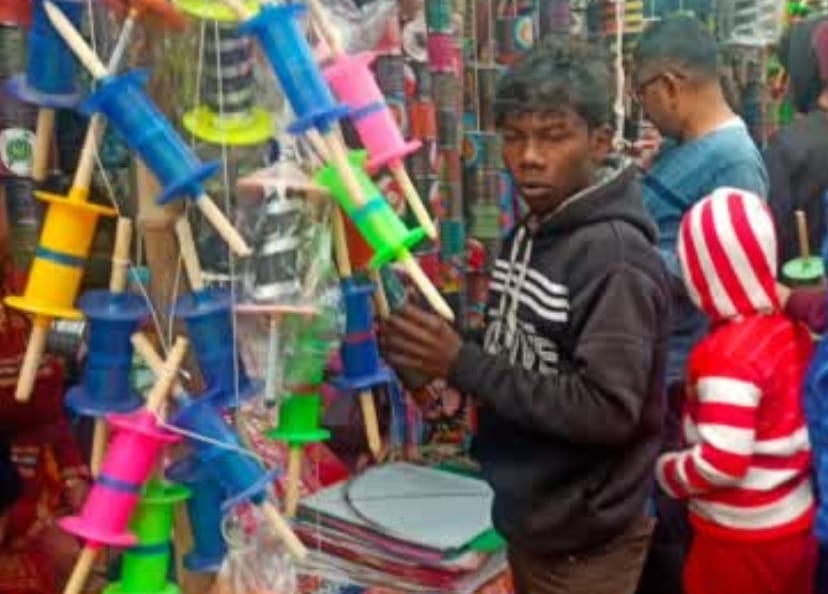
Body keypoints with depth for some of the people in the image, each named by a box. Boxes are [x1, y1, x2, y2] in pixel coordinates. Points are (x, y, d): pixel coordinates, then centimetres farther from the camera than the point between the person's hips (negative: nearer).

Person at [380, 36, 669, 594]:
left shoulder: (617, 256, -22)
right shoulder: (526, 234, 3)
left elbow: (608, 410, -27)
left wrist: (462, 364, -28)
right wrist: (434, 352, -7)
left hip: (583, 542, -7)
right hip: (524, 518, 8)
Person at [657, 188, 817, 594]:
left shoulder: (730, 354, -26)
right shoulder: (792, 327, -3)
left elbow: (722, 463, -28)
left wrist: (665, 471, -12)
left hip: (742, 537, -7)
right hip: (798, 521, 8)